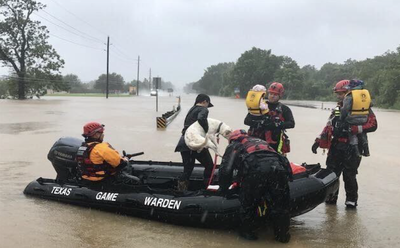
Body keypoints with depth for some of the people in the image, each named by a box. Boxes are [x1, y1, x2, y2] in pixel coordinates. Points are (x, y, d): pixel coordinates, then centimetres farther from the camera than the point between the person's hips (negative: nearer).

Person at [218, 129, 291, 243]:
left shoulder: (233, 146, 28)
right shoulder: (260, 140, 41)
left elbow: (225, 170, 17)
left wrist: (223, 188, 30)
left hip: (255, 169, -3)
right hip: (278, 166, 4)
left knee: (248, 203, 18)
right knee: (280, 204, 18)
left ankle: (247, 231, 29)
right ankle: (283, 234, 26)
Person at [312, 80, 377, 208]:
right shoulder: (337, 109, 17)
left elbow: (373, 125, -15)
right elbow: (329, 127, 19)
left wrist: (351, 129, -23)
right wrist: (318, 141, 11)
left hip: (352, 148, -6)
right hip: (336, 146, 6)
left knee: (349, 175, -4)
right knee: (331, 172, 9)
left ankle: (351, 200, 13)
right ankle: (331, 196, 25)